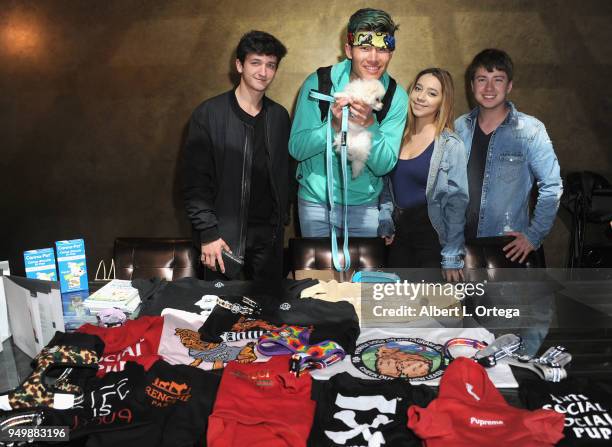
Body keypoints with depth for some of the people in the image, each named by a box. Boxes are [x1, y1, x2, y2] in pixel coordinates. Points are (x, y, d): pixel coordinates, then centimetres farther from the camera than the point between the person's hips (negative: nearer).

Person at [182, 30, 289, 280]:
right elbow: (195, 182, -8)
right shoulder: (208, 114, -6)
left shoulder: (279, 116, 8)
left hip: (268, 238, 4)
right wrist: (207, 232, -14)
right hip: (223, 237, -4)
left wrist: (280, 220, 11)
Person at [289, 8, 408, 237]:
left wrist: (369, 125, -30)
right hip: (315, 201, 0)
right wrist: (334, 125, -31)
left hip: (365, 205, 1)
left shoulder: (396, 97, -11)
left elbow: (383, 166, -13)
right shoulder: (318, 82, -13)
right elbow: (296, 149, -14)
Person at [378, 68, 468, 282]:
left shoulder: (451, 145, -11)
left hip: (432, 235, -5)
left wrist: (451, 258, -14)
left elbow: (456, 203, -12)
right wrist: (385, 223, 3)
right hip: (398, 232, 5)